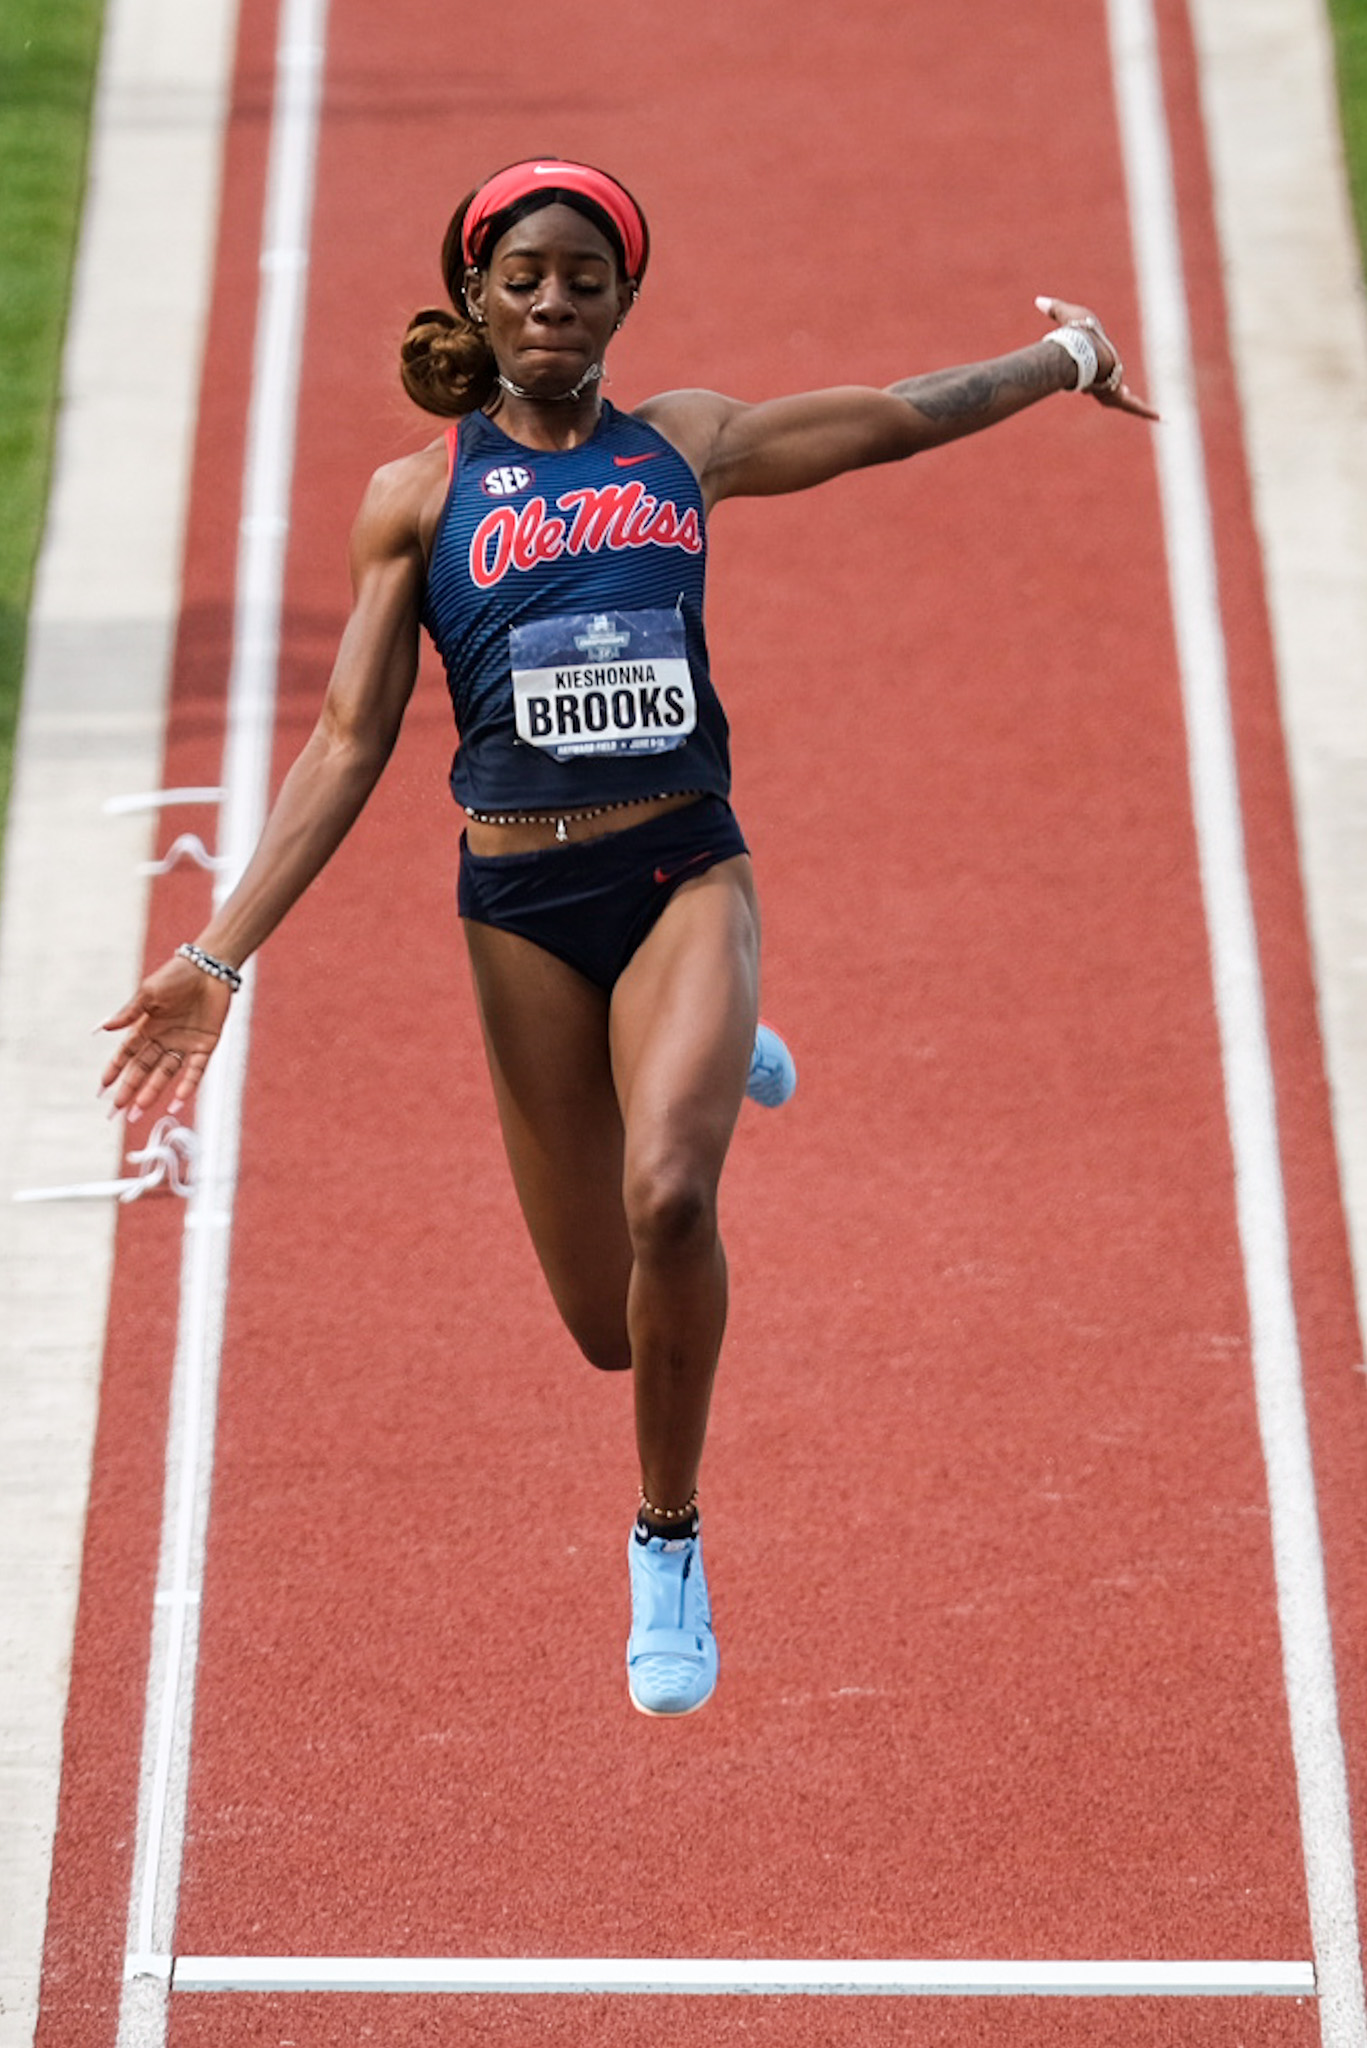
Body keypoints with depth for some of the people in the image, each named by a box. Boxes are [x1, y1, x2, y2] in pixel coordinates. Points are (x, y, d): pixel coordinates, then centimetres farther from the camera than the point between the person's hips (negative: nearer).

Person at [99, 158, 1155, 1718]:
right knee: (608, 1325, 4)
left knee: (668, 1194, -29)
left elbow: (897, 417, 25)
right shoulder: (415, 498, 5)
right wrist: (220, 954, -3)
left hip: (686, 871, 0)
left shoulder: (685, 443, 9)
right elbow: (350, 741, 4)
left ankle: (669, 1538, -5)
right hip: (522, 901, 0)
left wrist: (1061, 358, 35)